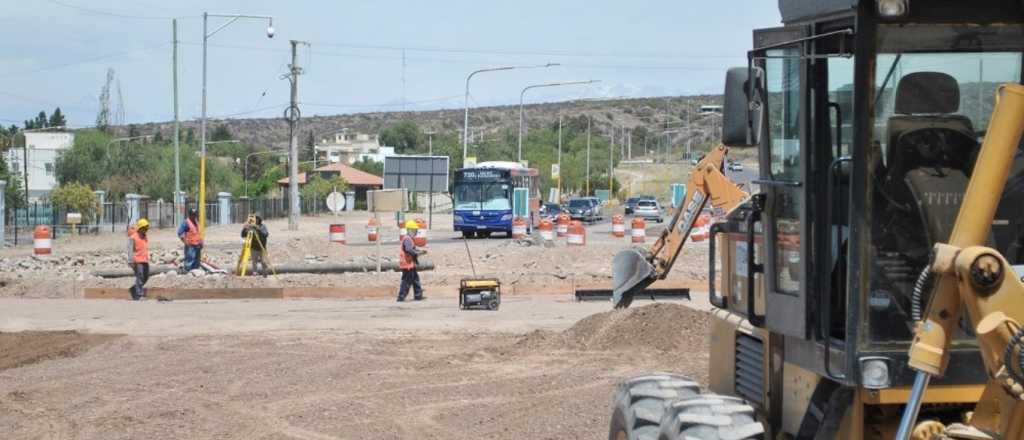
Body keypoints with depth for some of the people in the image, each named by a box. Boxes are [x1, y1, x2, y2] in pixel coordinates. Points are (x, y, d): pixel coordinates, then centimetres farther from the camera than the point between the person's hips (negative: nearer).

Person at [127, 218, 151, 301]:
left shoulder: (145, 238, 16)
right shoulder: (133, 238, -7)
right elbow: (130, 250, -10)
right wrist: (131, 262, -15)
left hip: (145, 261, 8)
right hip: (137, 261, -8)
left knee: (146, 277, 8)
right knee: (140, 277, -12)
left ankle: (133, 289, 24)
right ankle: (139, 294, -11)